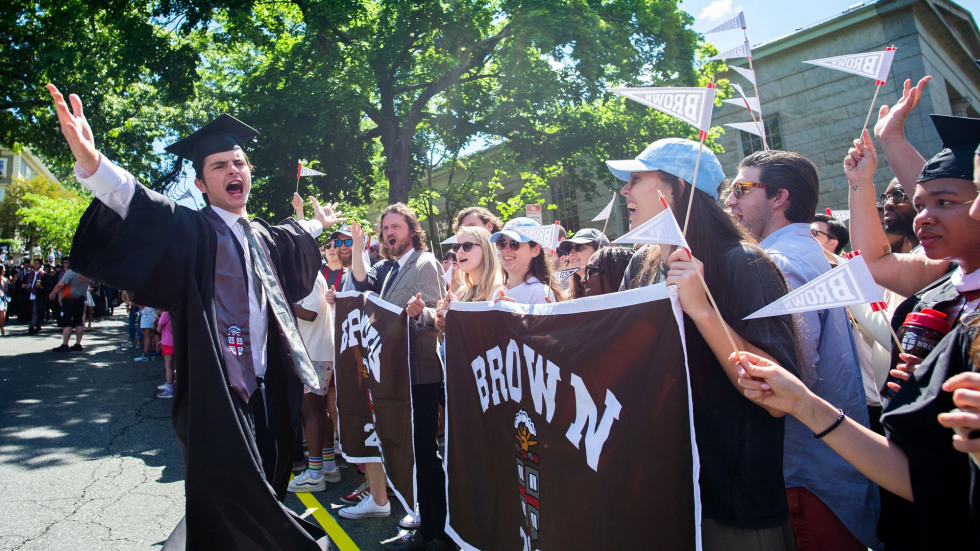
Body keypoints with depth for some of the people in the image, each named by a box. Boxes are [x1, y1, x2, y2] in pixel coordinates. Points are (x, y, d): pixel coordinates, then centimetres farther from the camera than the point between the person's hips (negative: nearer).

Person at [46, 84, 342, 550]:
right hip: (216, 393, -7)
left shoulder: (262, 237, 13)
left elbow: (293, 238, 36)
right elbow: (144, 210, -28)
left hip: (264, 391, 7)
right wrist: (92, 163, -46)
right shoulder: (189, 230, -8)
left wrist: (318, 224, 54)